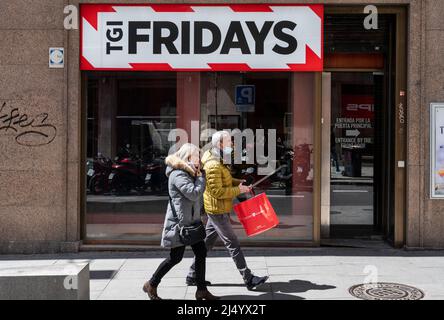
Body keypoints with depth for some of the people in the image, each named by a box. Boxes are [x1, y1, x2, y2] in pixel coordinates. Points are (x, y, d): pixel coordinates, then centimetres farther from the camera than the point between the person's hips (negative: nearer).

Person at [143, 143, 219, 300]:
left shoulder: (189, 172, 13)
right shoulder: (178, 174, -19)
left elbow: (197, 197, 21)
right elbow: (194, 194, -24)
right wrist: (200, 177, -13)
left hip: (191, 222, 10)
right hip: (179, 223, -9)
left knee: (201, 252, 7)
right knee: (175, 258, -1)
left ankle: (201, 290, 16)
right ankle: (151, 285, 16)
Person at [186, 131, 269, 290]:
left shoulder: (217, 161, 12)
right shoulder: (213, 166, -22)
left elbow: (224, 180, 24)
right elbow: (217, 192, -25)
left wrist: (238, 182, 8)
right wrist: (238, 190, -19)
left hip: (217, 210, 10)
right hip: (218, 211, -10)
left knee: (207, 243, 15)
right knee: (233, 244, -5)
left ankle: (193, 276, 23)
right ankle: (249, 280, 0)